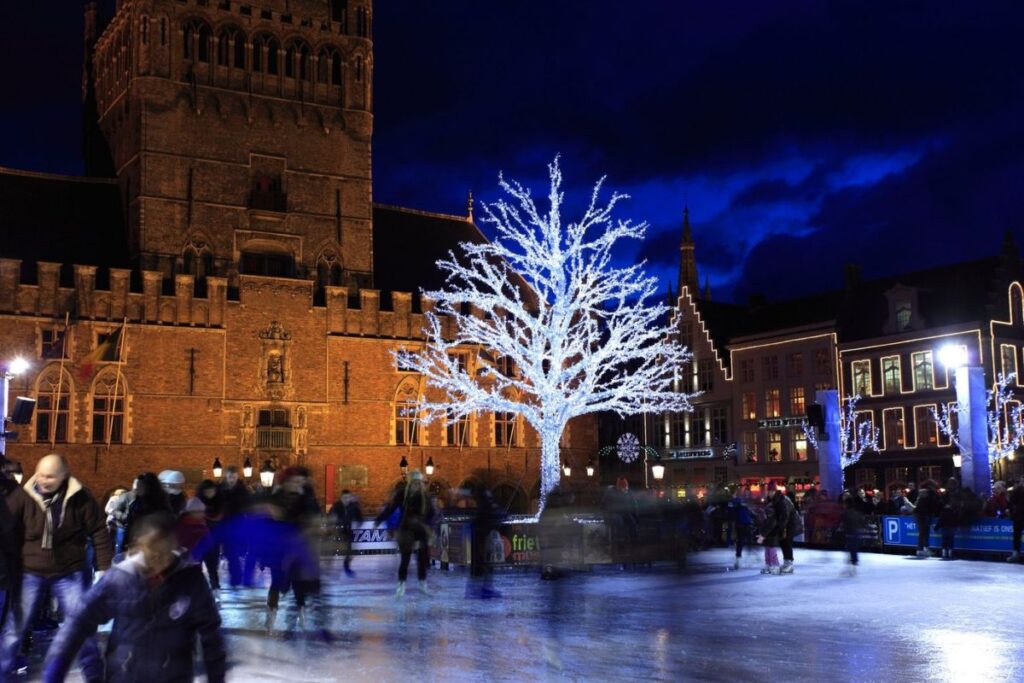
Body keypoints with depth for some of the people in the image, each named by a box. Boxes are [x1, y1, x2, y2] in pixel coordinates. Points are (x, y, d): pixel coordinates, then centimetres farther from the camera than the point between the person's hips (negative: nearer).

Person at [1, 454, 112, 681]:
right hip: (30, 573, 0)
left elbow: (99, 532, -3)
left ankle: (94, 674, 20)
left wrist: (104, 567, -4)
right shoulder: (24, 497, -11)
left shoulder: (80, 498, -10)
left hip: (70, 574, 0)